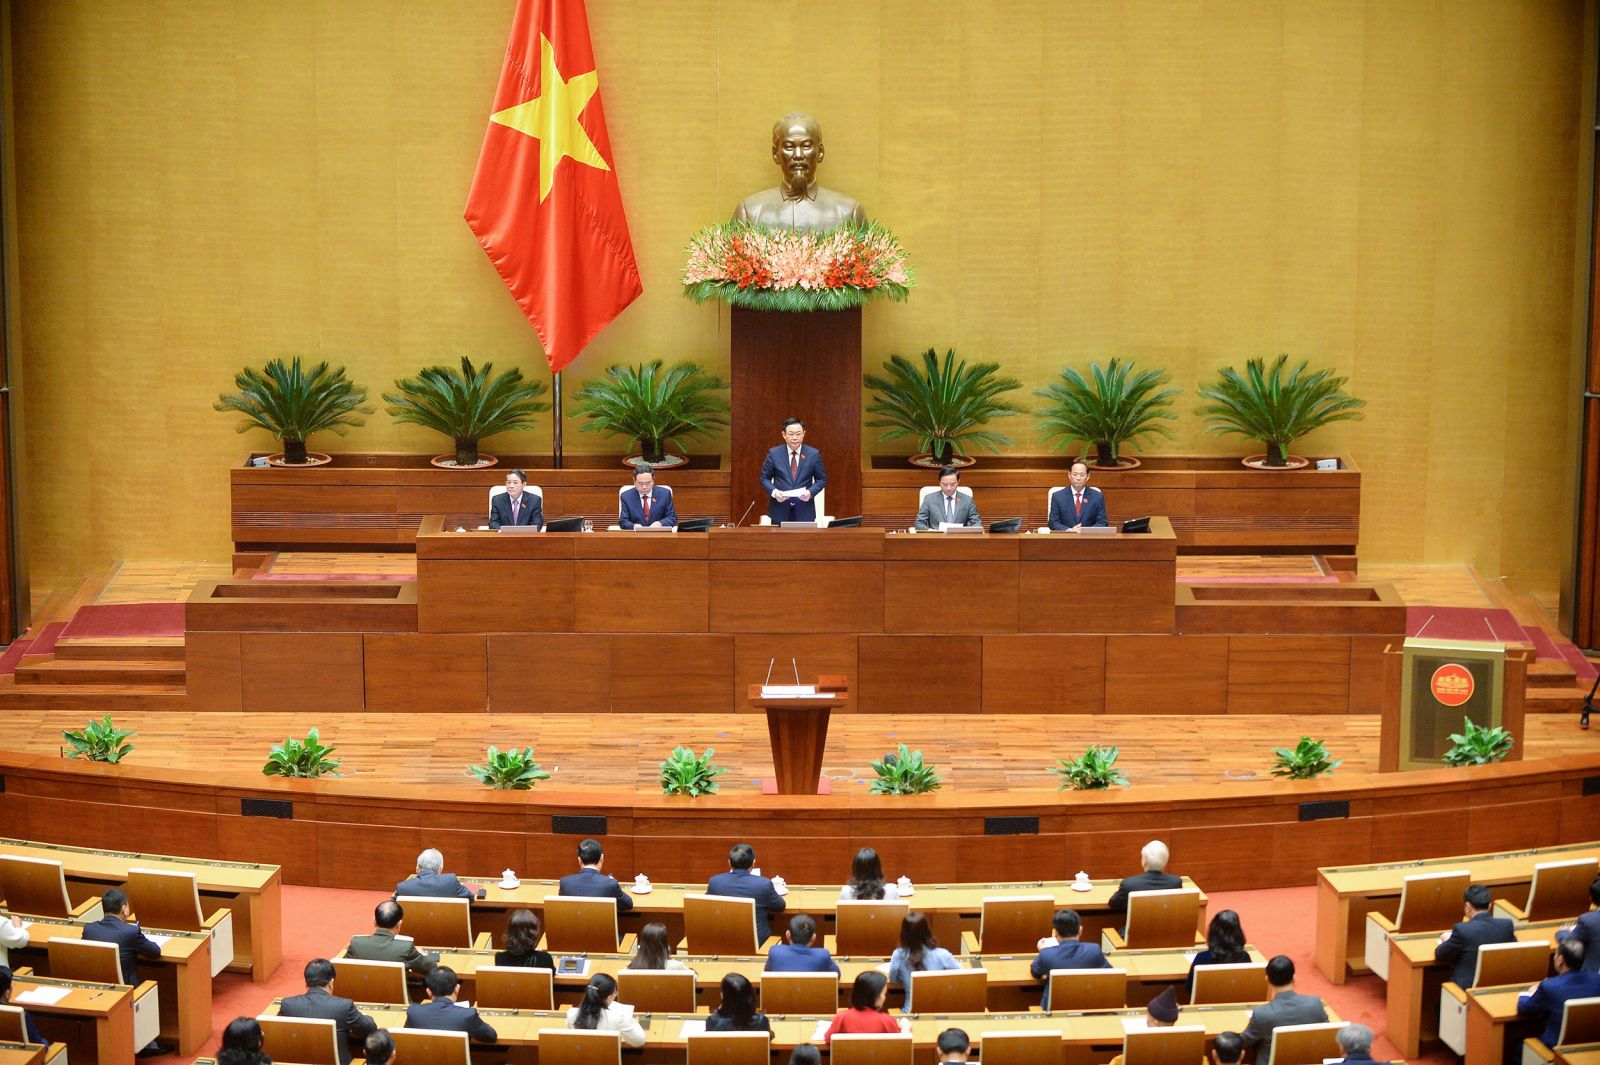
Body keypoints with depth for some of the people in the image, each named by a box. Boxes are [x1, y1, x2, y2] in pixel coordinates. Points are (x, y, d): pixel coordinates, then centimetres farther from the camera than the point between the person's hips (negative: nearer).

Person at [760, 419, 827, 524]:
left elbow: (822, 479, 7)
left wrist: (810, 492, -12)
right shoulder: (773, 453, 2)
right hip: (780, 511, 0)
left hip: (805, 512, 0)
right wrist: (774, 491, -13)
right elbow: (764, 478, 6)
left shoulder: (814, 454, 2)